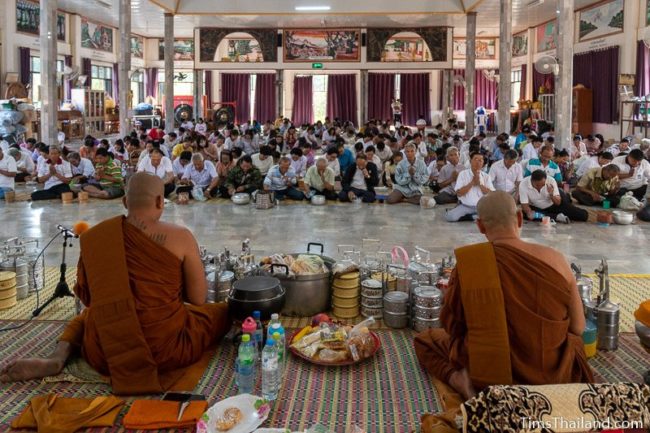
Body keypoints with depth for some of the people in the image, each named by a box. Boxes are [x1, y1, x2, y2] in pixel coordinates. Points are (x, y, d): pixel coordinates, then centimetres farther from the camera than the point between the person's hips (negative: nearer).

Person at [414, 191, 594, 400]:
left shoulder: (467, 265, -16)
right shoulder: (555, 260, -12)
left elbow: (451, 327, -3)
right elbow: (578, 328, -2)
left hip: (484, 375, -3)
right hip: (552, 375, 3)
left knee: (425, 340, 22)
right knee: (574, 342, 37)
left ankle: (463, 381, -3)